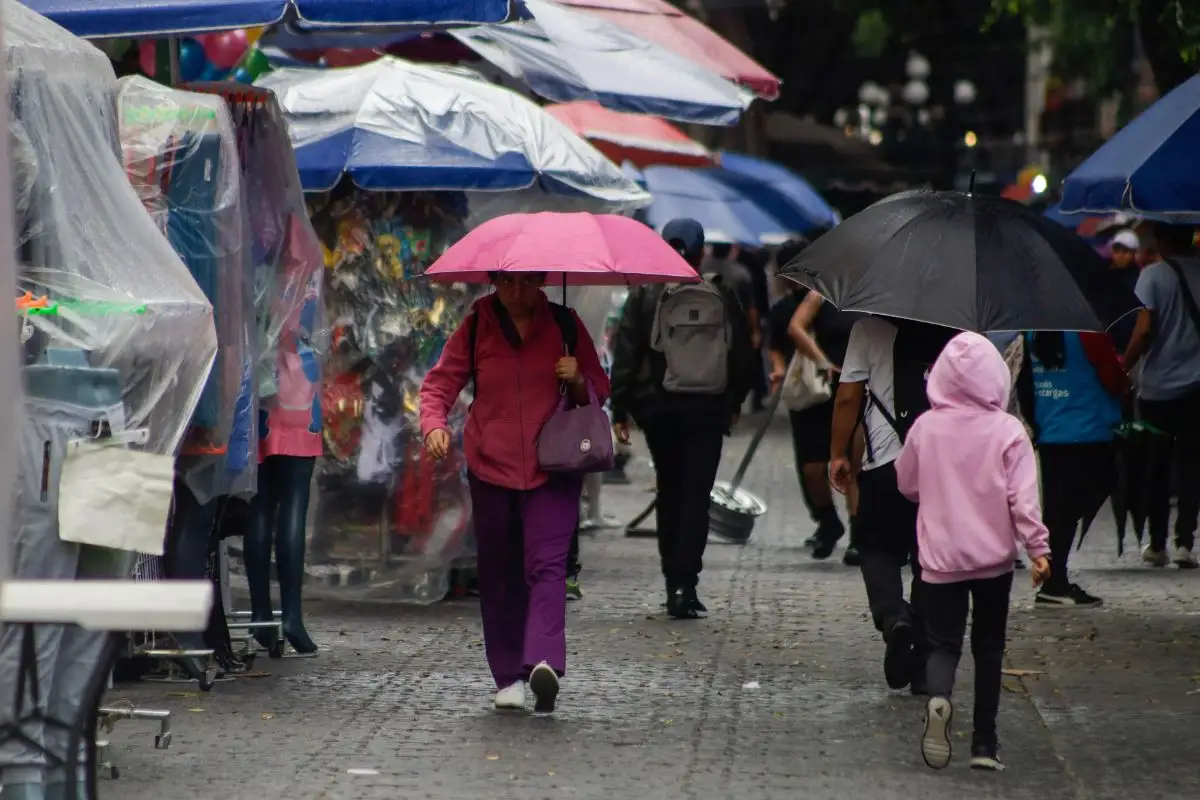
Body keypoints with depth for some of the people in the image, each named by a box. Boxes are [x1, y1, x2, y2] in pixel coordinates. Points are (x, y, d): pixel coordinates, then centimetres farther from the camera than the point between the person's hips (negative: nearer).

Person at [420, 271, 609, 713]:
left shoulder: (565, 325, 5)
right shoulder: (475, 328, 5)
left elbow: (599, 390, 13)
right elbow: (439, 383, 6)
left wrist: (578, 381, -10)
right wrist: (434, 424, -15)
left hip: (553, 468, -2)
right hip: (491, 466, 2)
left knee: (547, 564, -17)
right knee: (499, 573, 5)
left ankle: (545, 662, -32)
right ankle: (508, 676, 13)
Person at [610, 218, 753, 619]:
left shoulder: (645, 296, -4)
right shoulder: (722, 298, 0)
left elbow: (626, 354, -5)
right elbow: (742, 355, 6)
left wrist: (620, 409, -1)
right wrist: (734, 403, 19)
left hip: (658, 406, 0)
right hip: (707, 407, 0)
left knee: (669, 492, 15)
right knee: (696, 495, -1)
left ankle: (675, 582, 18)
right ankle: (684, 584, -12)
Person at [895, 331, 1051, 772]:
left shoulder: (925, 427, -3)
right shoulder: (1008, 431, -10)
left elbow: (907, 485, 10)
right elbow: (1023, 499, -14)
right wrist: (1038, 548, -9)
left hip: (940, 558, 0)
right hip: (994, 558, 0)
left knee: (943, 642, 6)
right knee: (989, 648, 13)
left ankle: (938, 697, -27)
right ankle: (984, 743, 12)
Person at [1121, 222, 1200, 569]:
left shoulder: (1153, 275, -9)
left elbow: (1145, 330, -16)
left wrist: (1123, 366, -6)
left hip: (1157, 388, -2)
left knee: (1157, 468, 9)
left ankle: (1157, 545, 12)